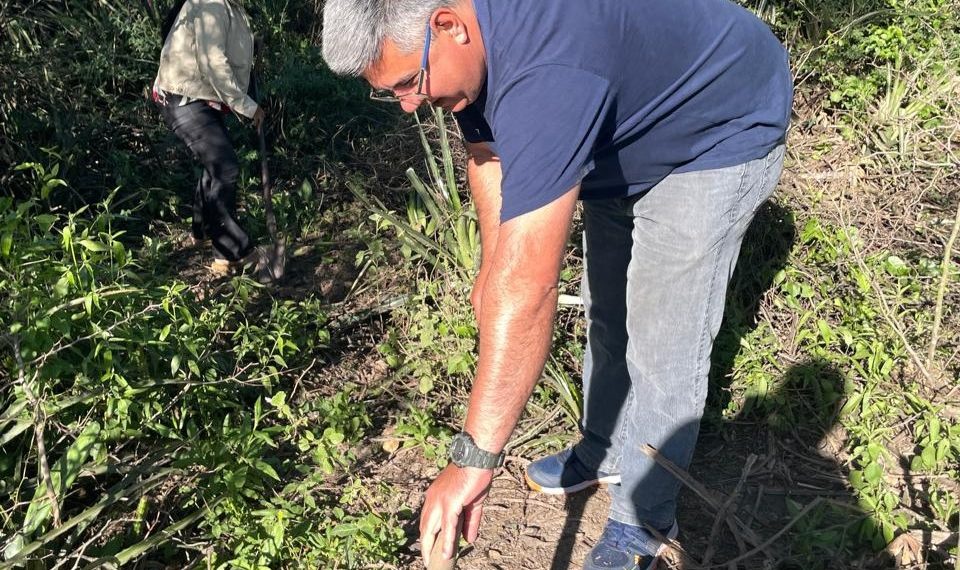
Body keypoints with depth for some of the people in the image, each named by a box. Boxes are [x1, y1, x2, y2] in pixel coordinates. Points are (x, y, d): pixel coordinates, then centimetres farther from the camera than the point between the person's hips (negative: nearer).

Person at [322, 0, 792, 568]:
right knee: (606, 314, 17)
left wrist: (473, 459, -46)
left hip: (725, 134, -9)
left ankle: (643, 523, 10)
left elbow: (529, 284, -49)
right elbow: (488, 150, 4)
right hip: (629, 138, 9)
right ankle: (605, 453, 37)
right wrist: (493, 265, -3)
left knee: (660, 350, -9)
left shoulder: (544, 69, -44)